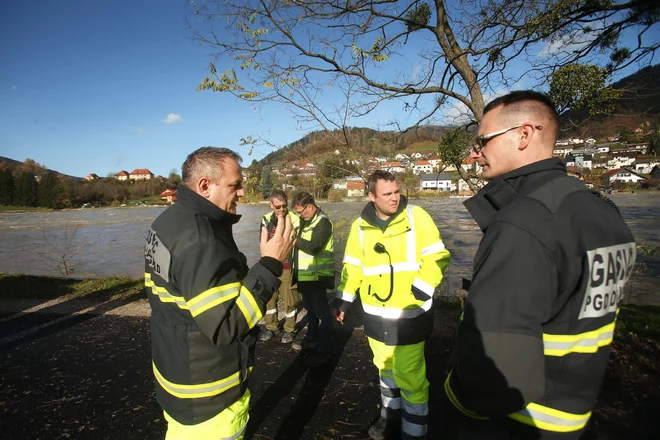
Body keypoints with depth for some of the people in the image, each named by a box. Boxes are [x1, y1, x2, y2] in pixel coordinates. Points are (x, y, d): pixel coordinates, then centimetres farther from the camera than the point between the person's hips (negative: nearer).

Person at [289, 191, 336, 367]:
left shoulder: (323, 222, -17)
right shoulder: (306, 221, 11)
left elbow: (313, 247, -28)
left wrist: (295, 239, -20)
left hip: (317, 276, -9)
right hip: (305, 274, 9)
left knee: (321, 312, 1)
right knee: (310, 309, 21)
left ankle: (325, 349, 11)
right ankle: (311, 339, 38)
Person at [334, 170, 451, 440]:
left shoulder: (416, 217, -9)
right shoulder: (360, 226, 1)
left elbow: (438, 257, -8)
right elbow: (353, 266, 10)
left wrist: (421, 288, -18)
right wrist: (343, 299, 8)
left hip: (409, 315, -4)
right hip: (376, 316, 4)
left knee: (410, 377, 2)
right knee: (386, 368, 23)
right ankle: (391, 415, 46)